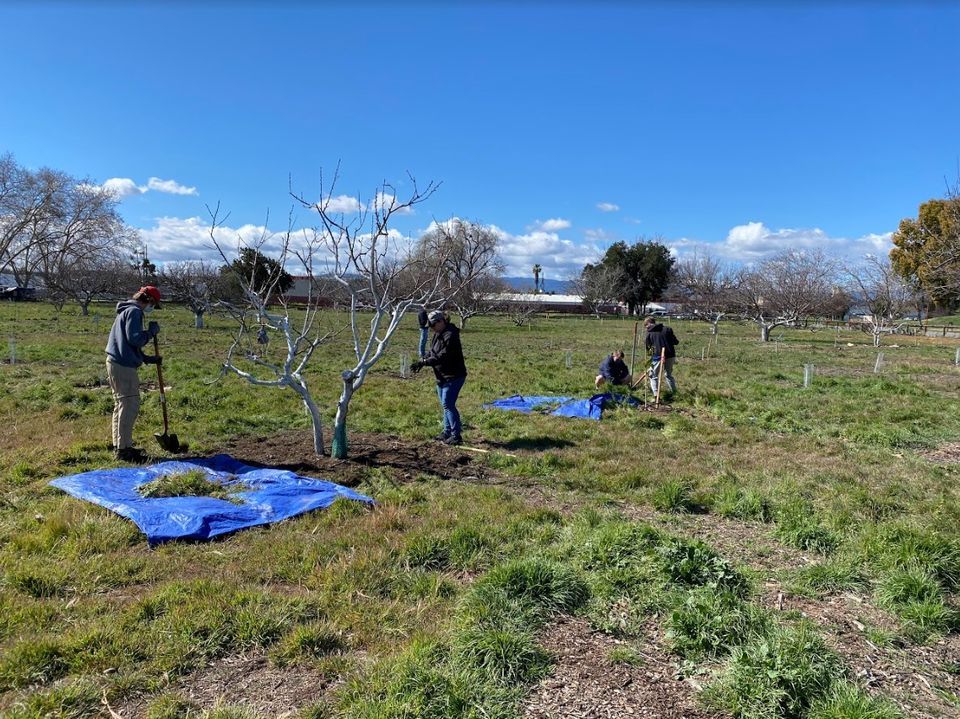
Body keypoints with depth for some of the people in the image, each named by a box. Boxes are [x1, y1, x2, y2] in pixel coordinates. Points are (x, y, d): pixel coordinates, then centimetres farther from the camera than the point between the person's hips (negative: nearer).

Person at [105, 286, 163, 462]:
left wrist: (148, 359, 19)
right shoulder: (134, 311, -12)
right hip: (124, 366, -11)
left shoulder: (127, 310, 21)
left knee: (121, 405, 17)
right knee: (130, 406, -7)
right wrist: (151, 331, -7)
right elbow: (135, 339, -22)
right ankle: (124, 449, -3)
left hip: (116, 363, 11)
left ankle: (120, 445, 25)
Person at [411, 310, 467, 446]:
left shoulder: (450, 336, -22)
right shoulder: (438, 334, 10)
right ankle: (447, 432, 27)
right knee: (445, 404, 16)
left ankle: (456, 436, -6)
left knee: (448, 404, -11)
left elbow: (441, 357, -28)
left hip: (453, 377, -10)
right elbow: (432, 352, 15)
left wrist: (423, 362, -27)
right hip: (442, 377, 10)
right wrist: (422, 361, -2)